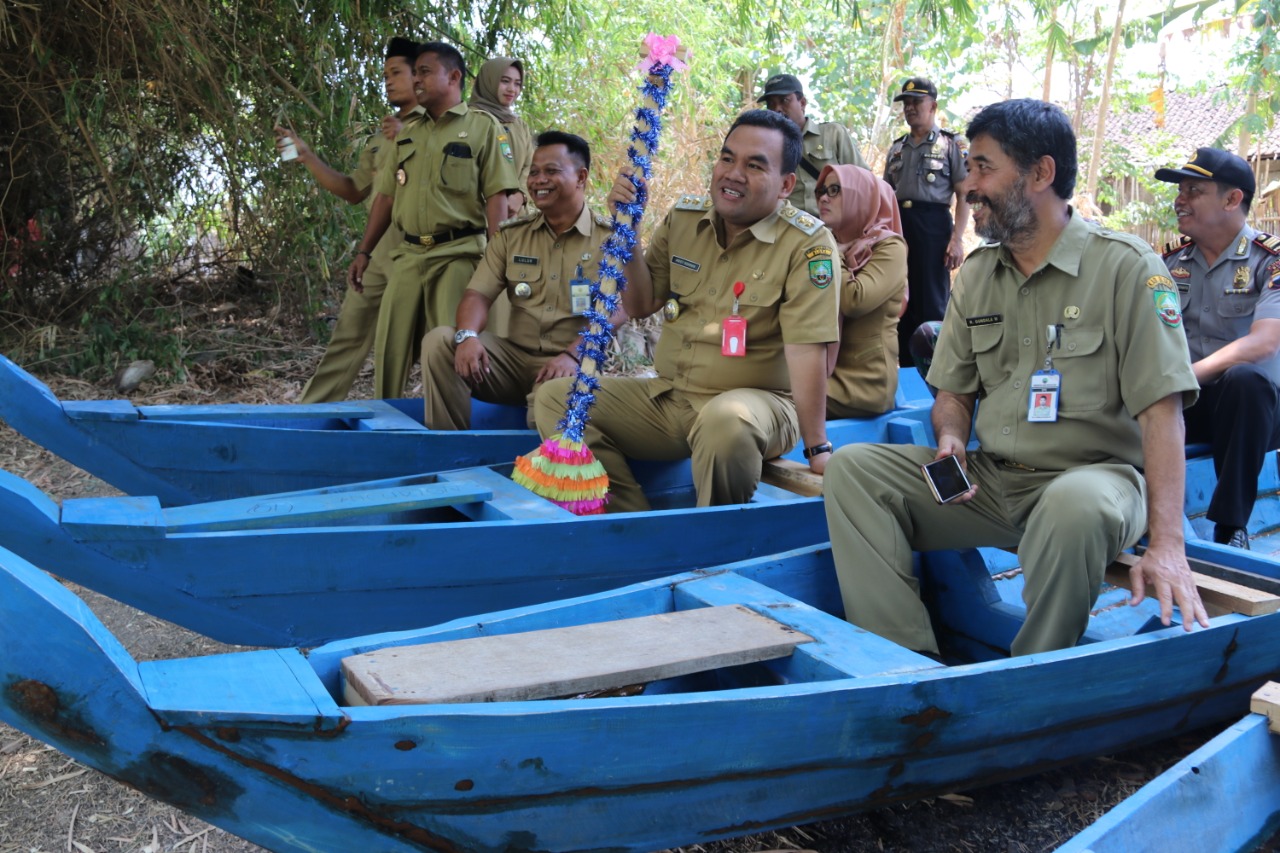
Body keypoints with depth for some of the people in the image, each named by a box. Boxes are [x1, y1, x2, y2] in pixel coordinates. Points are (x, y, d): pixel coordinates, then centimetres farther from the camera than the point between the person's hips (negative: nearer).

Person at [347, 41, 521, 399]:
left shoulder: (483, 127, 1)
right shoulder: (408, 134, 19)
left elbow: (497, 196, -6)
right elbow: (386, 196, 20)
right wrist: (364, 252, 14)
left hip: (458, 253, -6)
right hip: (409, 254, 6)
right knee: (390, 347, 5)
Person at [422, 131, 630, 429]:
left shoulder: (609, 238, 0)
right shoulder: (511, 235, 13)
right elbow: (479, 294, 5)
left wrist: (573, 354, -28)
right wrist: (467, 335, -18)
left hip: (576, 364, -5)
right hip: (516, 357, 5)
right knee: (439, 340, -18)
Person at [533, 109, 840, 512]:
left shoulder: (808, 244, -13)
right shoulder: (685, 217, 5)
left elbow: (806, 351, -20)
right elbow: (639, 306, 8)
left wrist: (818, 449, -22)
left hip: (759, 400, -6)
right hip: (669, 396, 6)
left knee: (726, 420, -41)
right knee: (553, 398, -7)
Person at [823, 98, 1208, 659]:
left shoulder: (1125, 266, -7)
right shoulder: (975, 274, 11)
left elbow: (1161, 408, -14)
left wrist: (1166, 545, -23)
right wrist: (951, 442, -8)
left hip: (1093, 472, -5)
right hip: (989, 479, 6)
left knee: (1075, 504, -41)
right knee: (853, 468, -13)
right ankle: (907, 661, -18)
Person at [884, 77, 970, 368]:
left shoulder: (951, 145, 0)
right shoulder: (897, 147, 16)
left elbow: (963, 196, -5)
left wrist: (957, 239, -14)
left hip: (933, 226, -6)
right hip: (899, 224, 6)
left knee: (932, 300, -3)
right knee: (900, 298, 9)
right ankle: (905, 364, 18)